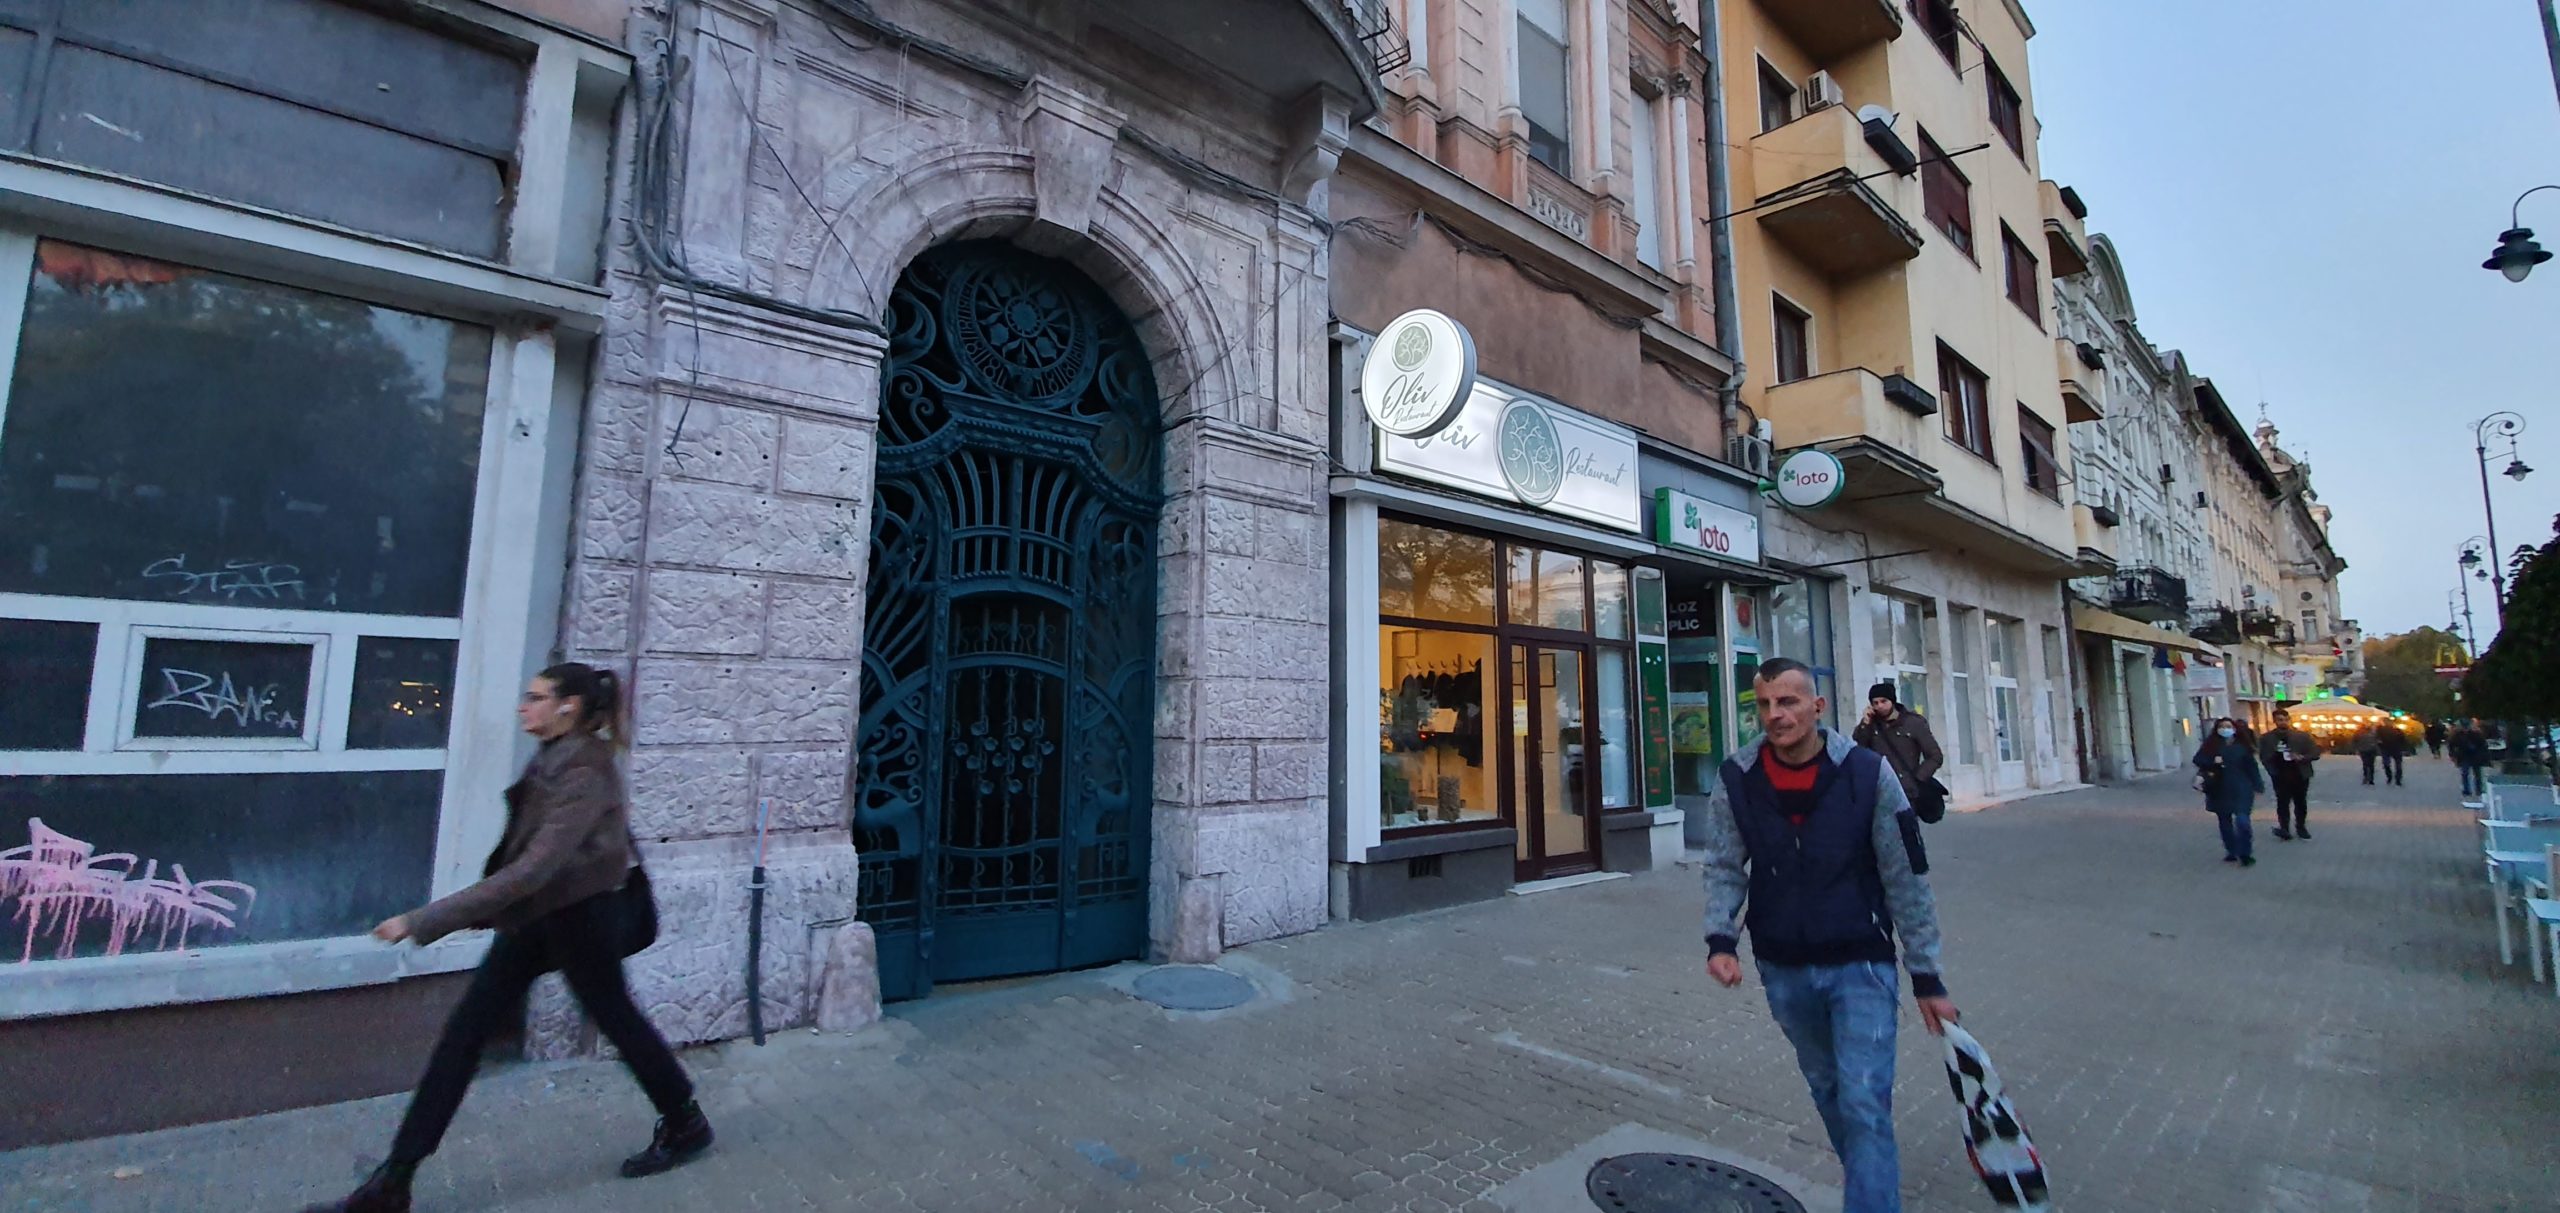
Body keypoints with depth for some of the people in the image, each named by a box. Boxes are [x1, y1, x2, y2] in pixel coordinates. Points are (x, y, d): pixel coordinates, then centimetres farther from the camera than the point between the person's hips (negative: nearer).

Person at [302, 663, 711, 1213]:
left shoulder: (585, 774, -26)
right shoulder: (553, 759, 2)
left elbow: (533, 869, -32)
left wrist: (424, 920, -31)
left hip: (578, 918, -8)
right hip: (536, 915, 8)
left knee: (615, 1018, 9)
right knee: (465, 1029, 7)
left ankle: (686, 1125, 31)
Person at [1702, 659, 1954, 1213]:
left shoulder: (1867, 773, -14)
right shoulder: (1737, 780, -9)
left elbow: (1906, 881, -8)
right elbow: (1725, 868, -1)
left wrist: (1927, 978, -4)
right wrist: (1720, 939, -16)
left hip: (1860, 965, -3)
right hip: (1783, 970, 3)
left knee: (1864, 1104, -8)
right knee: (1827, 1090, 21)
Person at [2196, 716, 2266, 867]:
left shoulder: (2242, 747, 1)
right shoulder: (2211, 746, 3)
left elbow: (2251, 768, 3)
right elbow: (2198, 760, -1)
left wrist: (2257, 787, 1)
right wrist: (2212, 761, -18)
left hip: (2240, 790, -2)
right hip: (2219, 791, 2)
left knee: (2242, 821, -14)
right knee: (2225, 822, 10)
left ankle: (2245, 854, -1)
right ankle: (2231, 851, 22)